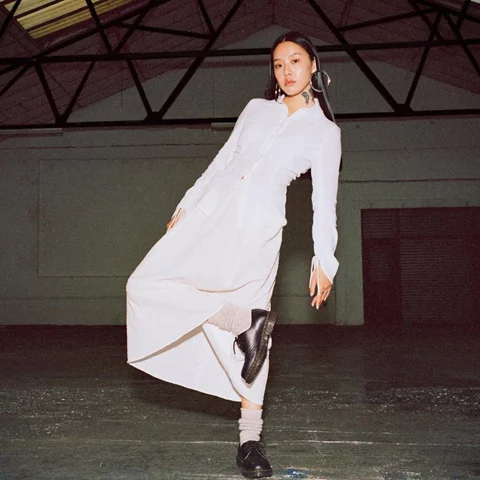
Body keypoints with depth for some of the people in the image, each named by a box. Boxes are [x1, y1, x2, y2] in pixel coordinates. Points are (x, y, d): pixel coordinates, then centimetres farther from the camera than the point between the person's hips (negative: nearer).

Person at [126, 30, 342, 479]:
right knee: (145, 284, -7)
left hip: (258, 228, -4)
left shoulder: (325, 132, 7)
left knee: (231, 314, -11)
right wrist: (186, 204, 18)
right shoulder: (256, 108, 17)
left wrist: (323, 260, -2)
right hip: (211, 211, 5)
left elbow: (324, 200, 4)